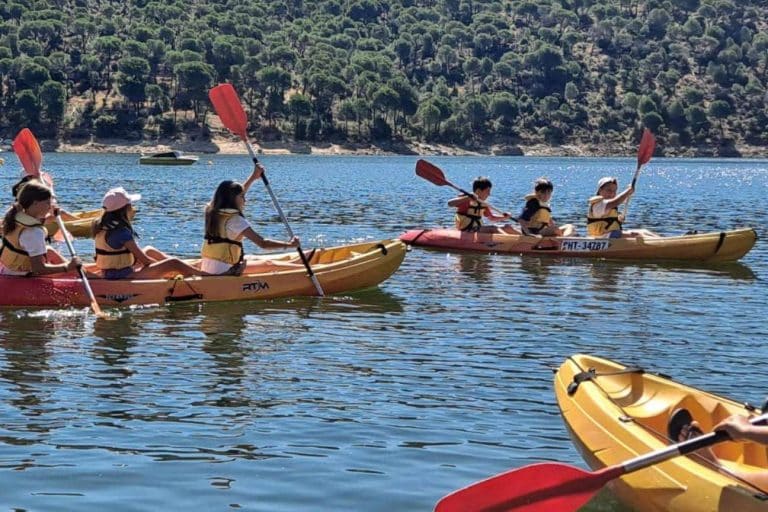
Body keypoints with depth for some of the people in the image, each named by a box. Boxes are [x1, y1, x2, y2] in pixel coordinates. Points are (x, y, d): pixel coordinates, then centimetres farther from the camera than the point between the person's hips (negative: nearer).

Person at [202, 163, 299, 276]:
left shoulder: (213, 213, 9)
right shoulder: (235, 220, -16)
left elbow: (237, 193, 26)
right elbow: (262, 243, -20)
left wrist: (253, 177, 33)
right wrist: (289, 244, -14)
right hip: (223, 272, -9)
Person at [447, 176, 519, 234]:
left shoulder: (483, 204, 12)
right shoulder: (466, 200, -12)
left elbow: (491, 218, 24)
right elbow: (450, 203, -28)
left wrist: (504, 217, 5)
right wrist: (467, 198, -38)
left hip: (478, 229, 9)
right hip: (467, 231, -9)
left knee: (506, 227, 1)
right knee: (492, 229, -28)